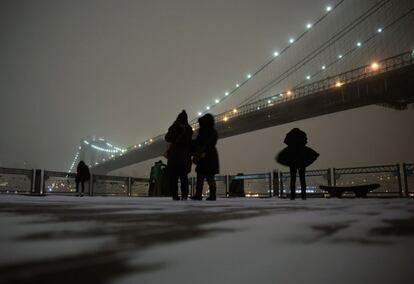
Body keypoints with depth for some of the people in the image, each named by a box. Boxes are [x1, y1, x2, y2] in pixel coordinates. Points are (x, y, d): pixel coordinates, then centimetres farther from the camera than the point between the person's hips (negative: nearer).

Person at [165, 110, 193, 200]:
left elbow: (167, 138, 2)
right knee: (184, 176, 8)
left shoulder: (174, 127, -4)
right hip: (186, 155, 4)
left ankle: (175, 195, -4)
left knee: (173, 176, 2)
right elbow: (190, 142, 9)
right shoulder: (189, 129, 6)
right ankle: (184, 195, 1)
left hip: (174, 154, -3)